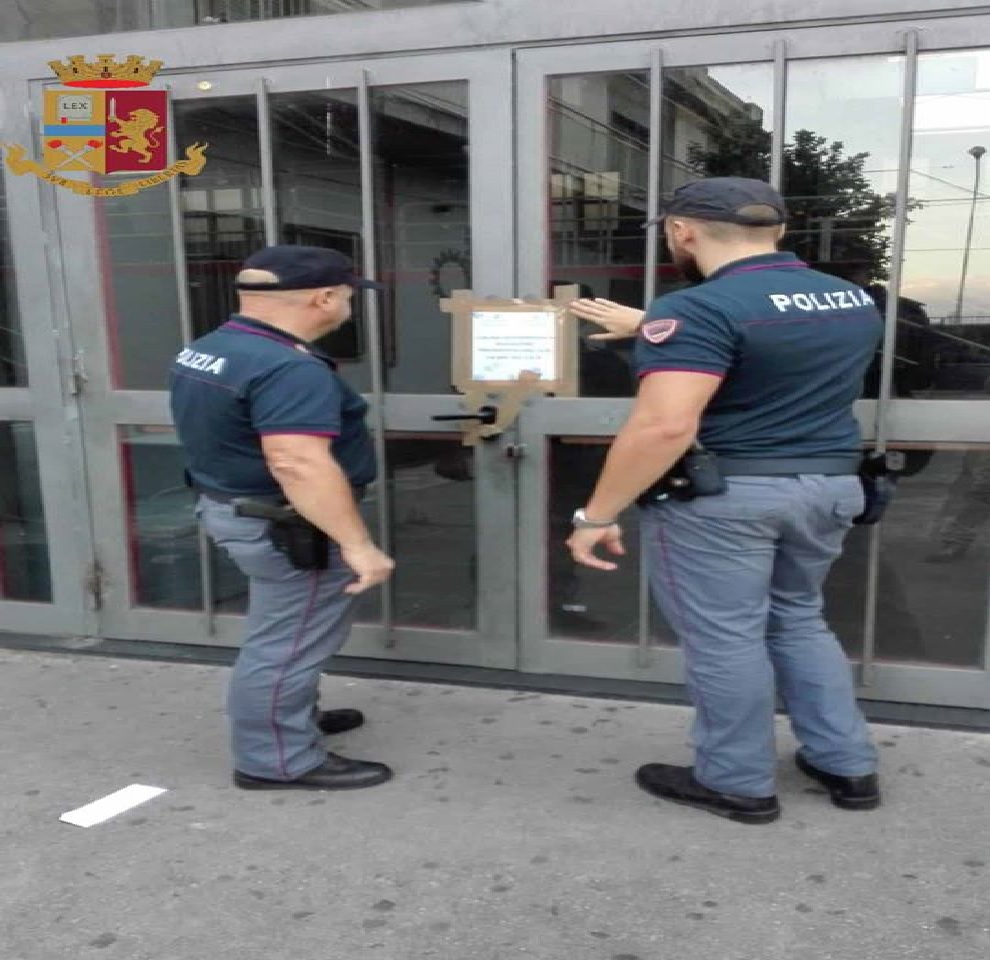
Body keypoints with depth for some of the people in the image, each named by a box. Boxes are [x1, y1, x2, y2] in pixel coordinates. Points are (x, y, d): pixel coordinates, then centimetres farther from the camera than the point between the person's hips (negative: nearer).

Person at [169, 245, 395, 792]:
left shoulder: (205, 350, 6)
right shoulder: (288, 369, -26)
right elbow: (298, 464, -34)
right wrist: (357, 544, -31)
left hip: (233, 506, 10)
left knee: (282, 633, 24)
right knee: (289, 642, 3)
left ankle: (291, 718, 39)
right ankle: (277, 762, 16)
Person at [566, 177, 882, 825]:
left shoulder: (699, 308, -18)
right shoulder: (854, 300, 9)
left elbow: (663, 427, -28)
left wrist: (596, 516, -20)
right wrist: (650, 329, 29)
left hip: (721, 495, -7)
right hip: (831, 486, 8)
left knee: (725, 637, 7)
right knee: (799, 619, 23)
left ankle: (740, 784, 21)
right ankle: (849, 765, 29)